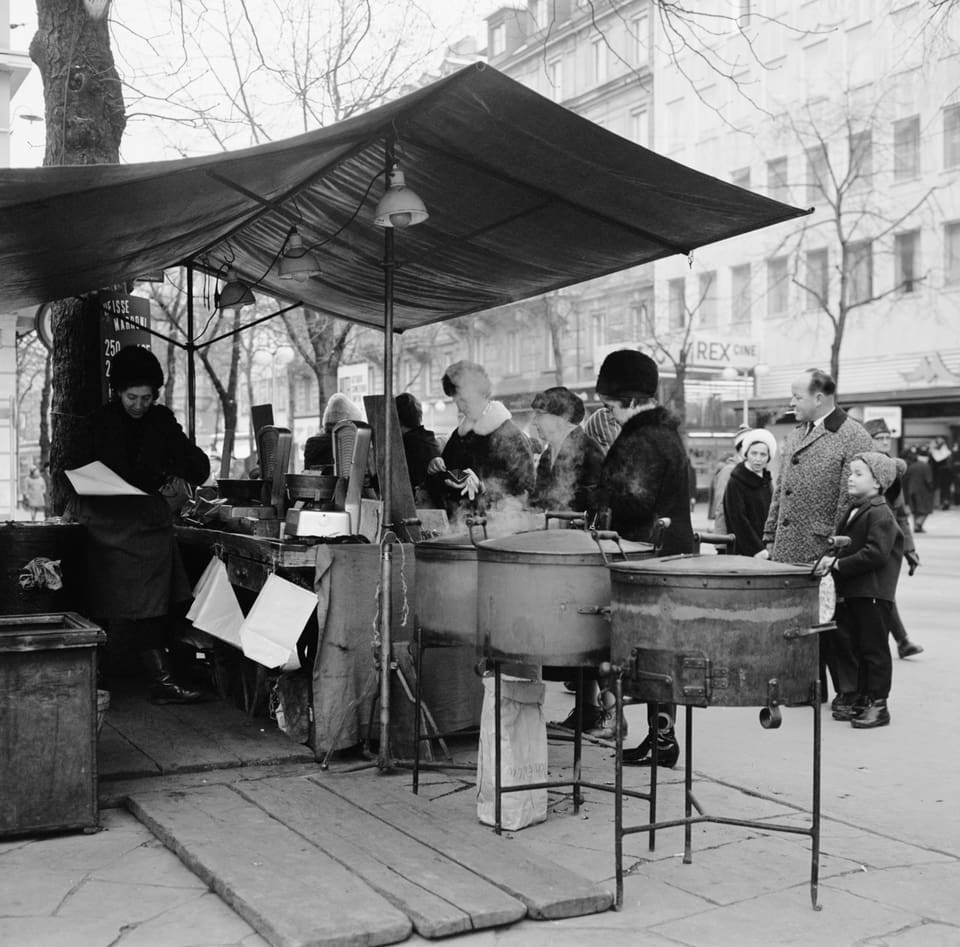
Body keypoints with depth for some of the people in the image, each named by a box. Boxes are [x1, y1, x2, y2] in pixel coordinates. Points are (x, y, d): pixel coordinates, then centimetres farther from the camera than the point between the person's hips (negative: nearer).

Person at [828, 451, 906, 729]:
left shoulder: (880, 513, -14)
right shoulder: (852, 512, 15)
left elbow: (876, 554, -23)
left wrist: (840, 565, -19)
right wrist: (834, 562, 4)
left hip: (873, 593, -9)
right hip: (850, 591, 9)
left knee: (874, 649, -1)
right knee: (856, 648, 14)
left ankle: (878, 704, 6)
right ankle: (859, 699, 23)